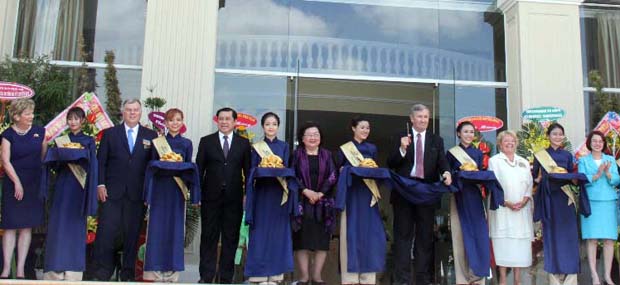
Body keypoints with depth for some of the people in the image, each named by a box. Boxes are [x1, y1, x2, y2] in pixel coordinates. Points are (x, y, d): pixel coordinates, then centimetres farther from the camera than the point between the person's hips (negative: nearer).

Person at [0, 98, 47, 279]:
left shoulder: (39, 132, 7)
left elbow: (45, 155, 11)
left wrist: (43, 180, 5)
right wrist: (17, 182, -12)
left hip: (34, 183, 3)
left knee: (27, 226, 3)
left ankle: (20, 268, 8)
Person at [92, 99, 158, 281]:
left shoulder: (151, 136, 9)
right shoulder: (110, 134, 8)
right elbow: (101, 161, 6)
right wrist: (100, 184, -5)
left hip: (137, 194, 1)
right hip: (112, 192, 0)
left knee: (132, 234, 4)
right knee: (106, 232, -3)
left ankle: (128, 274, 14)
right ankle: (102, 273, 6)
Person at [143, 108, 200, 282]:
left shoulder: (186, 144, 10)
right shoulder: (157, 142, 8)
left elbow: (189, 168, 10)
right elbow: (152, 166, 5)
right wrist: (148, 194, -4)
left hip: (177, 190, 1)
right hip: (160, 189, 0)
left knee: (175, 227, 1)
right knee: (157, 226, -1)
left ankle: (171, 270, 7)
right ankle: (156, 269, 5)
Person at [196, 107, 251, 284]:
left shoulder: (244, 143, 8)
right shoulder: (206, 141, 6)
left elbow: (248, 170, 6)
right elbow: (199, 169, 4)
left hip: (234, 198, 1)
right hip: (211, 197, 0)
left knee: (231, 238, 5)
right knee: (209, 237, 3)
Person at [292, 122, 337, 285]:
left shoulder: (327, 155, 11)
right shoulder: (297, 154, 6)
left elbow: (332, 177, 2)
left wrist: (320, 194, -10)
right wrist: (306, 191, -14)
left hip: (322, 203, 2)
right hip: (302, 202, -2)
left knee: (322, 240, -1)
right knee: (301, 240, -4)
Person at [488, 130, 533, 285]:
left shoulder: (524, 162, 18)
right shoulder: (494, 161, 4)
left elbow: (529, 184, 11)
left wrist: (524, 201, -7)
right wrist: (506, 203, -14)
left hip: (522, 208, 4)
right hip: (502, 208, -4)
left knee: (520, 242, 1)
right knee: (503, 243, -6)